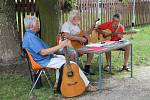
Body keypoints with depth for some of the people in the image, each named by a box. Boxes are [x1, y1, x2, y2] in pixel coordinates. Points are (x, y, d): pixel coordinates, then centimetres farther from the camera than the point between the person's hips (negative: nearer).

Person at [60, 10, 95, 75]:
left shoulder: (76, 25, 18)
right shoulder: (66, 25, -11)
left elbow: (81, 34, 26)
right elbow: (67, 36, -28)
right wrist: (79, 38, -28)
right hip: (66, 46, -9)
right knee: (74, 53, -40)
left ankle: (87, 68, 10)